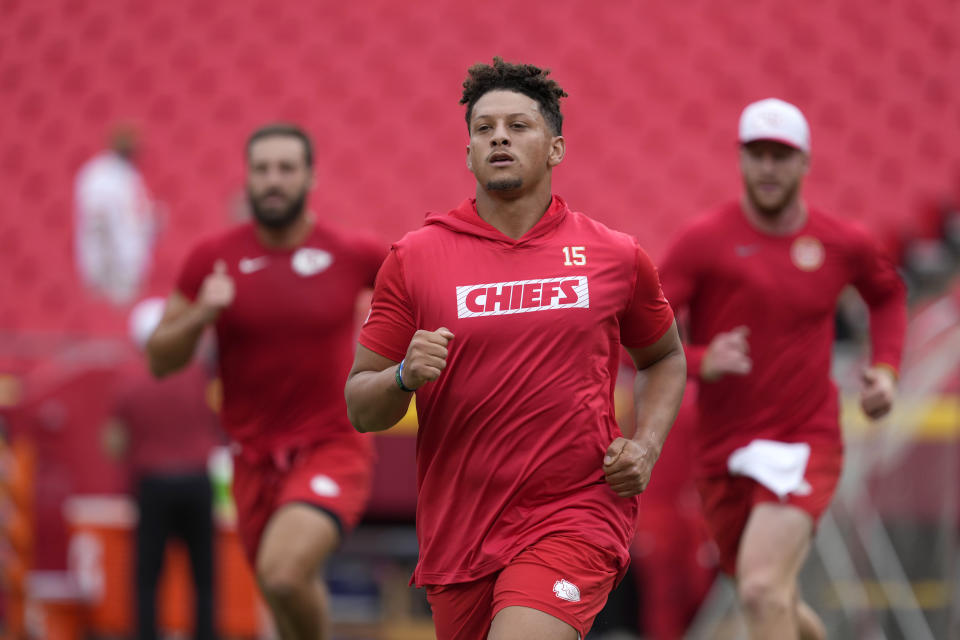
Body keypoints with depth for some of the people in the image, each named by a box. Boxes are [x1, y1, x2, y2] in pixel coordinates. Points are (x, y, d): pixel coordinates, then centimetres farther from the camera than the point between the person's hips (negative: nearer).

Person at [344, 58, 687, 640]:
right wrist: (406, 376, -18)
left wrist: (646, 447, 3)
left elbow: (665, 357, 21)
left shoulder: (616, 256, 3)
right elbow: (359, 407, 4)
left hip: (575, 518, -2)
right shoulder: (415, 258, 2)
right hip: (458, 532, 2)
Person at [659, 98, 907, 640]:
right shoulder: (704, 241, -5)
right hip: (725, 451, 2)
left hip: (805, 447, -2)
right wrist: (702, 362, -26)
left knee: (762, 588, -25)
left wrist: (886, 369, 11)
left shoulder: (844, 243, 2)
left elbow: (888, 293, 26)